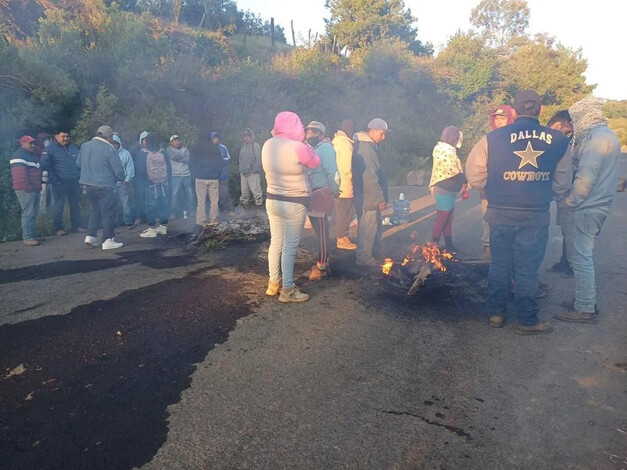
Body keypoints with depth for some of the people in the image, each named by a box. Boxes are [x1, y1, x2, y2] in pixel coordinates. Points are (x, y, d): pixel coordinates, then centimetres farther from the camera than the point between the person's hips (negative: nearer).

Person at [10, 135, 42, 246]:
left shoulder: (31, 155, 21)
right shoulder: (19, 156, -11)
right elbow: (19, 173, -22)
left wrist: (39, 186, 22)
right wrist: (26, 187, -26)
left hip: (35, 189, 10)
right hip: (25, 190, -10)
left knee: (33, 213, 13)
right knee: (28, 214, -11)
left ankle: (32, 235, 21)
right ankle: (27, 238, -10)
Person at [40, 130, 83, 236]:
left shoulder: (74, 148, 12)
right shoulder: (50, 149, -3)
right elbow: (44, 165, -9)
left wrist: (79, 176, 7)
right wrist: (55, 179, -13)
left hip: (74, 182, 5)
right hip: (59, 183, -5)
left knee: (75, 205, 12)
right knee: (59, 206, -3)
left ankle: (76, 225, 21)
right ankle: (58, 228, 7)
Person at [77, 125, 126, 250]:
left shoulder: (85, 145, 7)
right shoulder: (109, 149, -13)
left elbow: (78, 162, 17)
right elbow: (118, 170, -12)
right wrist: (122, 178, 8)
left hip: (88, 184, 7)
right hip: (104, 186, -7)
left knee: (95, 210, 20)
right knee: (108, 213, 1)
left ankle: (90, 236, 17)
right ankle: (108, 240, 2)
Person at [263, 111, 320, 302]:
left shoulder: (267, 145, 0)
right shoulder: (298, 147, -19)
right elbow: (315, 163, -2)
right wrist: (307, 146, 13)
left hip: (272, 200, 7)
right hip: (294, 204, -7)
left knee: (276, 243, 15)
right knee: (290, 246, 1)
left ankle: (274, 283, 27)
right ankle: (287, 290, 9)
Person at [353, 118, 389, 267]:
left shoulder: (369, 146, 15)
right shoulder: (365, 148, -19)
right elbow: (370, 177, -24)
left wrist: (380, 196, 18)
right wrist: (380, 198, -19)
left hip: (371, 198, 11)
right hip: (368, 198, -11)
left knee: (375, 226, 18)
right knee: (368, 228, -1)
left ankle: (375, 254, 30)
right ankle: (364, 258, 10)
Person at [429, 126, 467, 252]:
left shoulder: (444, 149, 16)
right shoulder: (447, 150, -15)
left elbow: (452, 169, 12)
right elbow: (452, 171, -19)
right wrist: (464, 181, -6)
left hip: (447, 190, 10)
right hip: (445, 191, -10)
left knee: (448, 219, 14)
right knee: (441, 220, -5)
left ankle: (449, 246, 21)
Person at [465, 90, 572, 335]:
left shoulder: (493, 138, -8)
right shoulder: (558, 140, -3)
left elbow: (474, 176, -3)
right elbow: (562, 183, 4)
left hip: (500, 214, 0)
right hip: (536, 216, 0)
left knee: (499, 265, 14)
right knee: (527, 269, 9)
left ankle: (496, 314, 25)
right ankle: (527, 321, 20)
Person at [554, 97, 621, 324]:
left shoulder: (596, 139, -16)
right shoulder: (607, 136, 16)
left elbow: (585, 179, -22)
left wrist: (568, 204, -14)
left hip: (584, 210, -10)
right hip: (596, 206, 10)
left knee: (580, 258, -2)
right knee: (583, 256, 18)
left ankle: (585, 309, 6)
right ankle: (587, 300, 29)